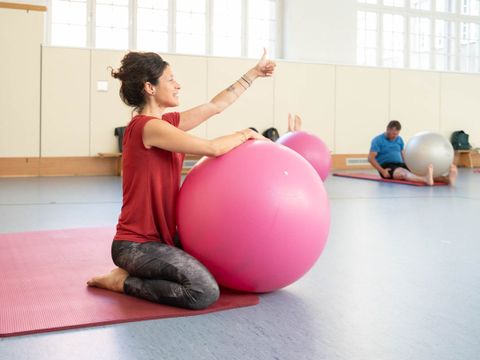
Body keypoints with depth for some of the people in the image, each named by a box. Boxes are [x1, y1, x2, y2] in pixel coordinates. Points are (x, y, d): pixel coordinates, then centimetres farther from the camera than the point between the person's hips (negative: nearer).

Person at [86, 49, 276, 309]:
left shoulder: (166, 122, 8)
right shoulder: (147, 126, -19)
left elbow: (216, 105, 13)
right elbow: (212, 148, -20)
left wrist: (254, 73, 16)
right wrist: (245, 134, -1)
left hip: (163, 236, 10)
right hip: (136, 245, -10)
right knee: (205, 292, -25)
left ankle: (138, 272, 19)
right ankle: (122, 281, -4)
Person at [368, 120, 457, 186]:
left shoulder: (399, 140, 16)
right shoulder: (378, 140, -5)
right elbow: (370, 158, -12)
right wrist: (382, 171, -23)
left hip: (400, 164, 6)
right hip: (386, 166, -6)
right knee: (403, 172, -38)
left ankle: (446, 178, -47)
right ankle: (426, 180, -70)